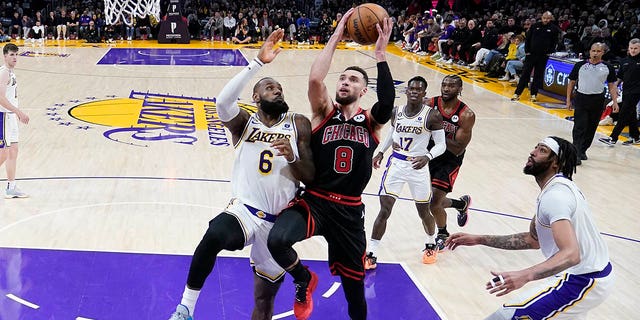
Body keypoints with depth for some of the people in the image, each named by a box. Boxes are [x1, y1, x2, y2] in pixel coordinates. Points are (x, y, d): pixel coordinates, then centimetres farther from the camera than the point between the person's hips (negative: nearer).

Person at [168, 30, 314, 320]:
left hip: (278, 222, 3)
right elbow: (223, 101, -24)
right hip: (244, 212, -3)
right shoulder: (244, 123, 0)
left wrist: (293, 157, -20)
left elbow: (310, 178, 1)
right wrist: (258, 62, -27)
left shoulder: (298, 125, 4)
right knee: (214, 235, -38)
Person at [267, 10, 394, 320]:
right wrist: (336, 36, -17)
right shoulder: (324, 113, 2)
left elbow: (387, 102, -20)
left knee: (354, 281, 11)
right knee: (276, 241, -28)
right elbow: (314, 79, -18)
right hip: (313, 202, -1)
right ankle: (304, 280, 6)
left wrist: (380, 55, -24)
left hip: (350, 211, 1)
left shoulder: (371, 121, 3)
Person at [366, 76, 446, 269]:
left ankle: (431, 244, 41)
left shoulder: (432, 116, -10)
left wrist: (427, 156, -26)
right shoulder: (396, 112, 2)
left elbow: (441, 144, -9)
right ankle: (370, 255, -2)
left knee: (423, 212, 11)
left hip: (418, 166, -2)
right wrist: (380, 152, 12)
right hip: (396, 164, 2)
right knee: (384, 209, -6)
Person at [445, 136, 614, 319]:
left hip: (582, 282, -10)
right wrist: (479, 240, 9)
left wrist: (524, 276, -49)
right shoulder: (557, 188, 9)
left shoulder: (554, 195, -22)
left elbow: (570, 255, -35)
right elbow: (533, 240, 14)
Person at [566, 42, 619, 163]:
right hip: (581, 98, -2)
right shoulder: (580, 65, 0)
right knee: (580, 127, -10)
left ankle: (583, 150, 25)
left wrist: (615, 102, 0)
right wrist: (568, 100, 4)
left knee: (591, 128, 9)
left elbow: (612, 86, 7)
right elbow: (571, 82, 7)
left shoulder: (608, 68, 2)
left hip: (597, 101, 2)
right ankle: (576, 153, -11)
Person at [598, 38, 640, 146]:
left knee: (623, 115, -10)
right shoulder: (625, 61, 11)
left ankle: (613, 138, -11)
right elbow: (620, 76, 19)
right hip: (626, 91, 7)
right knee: (631, 115, 13)